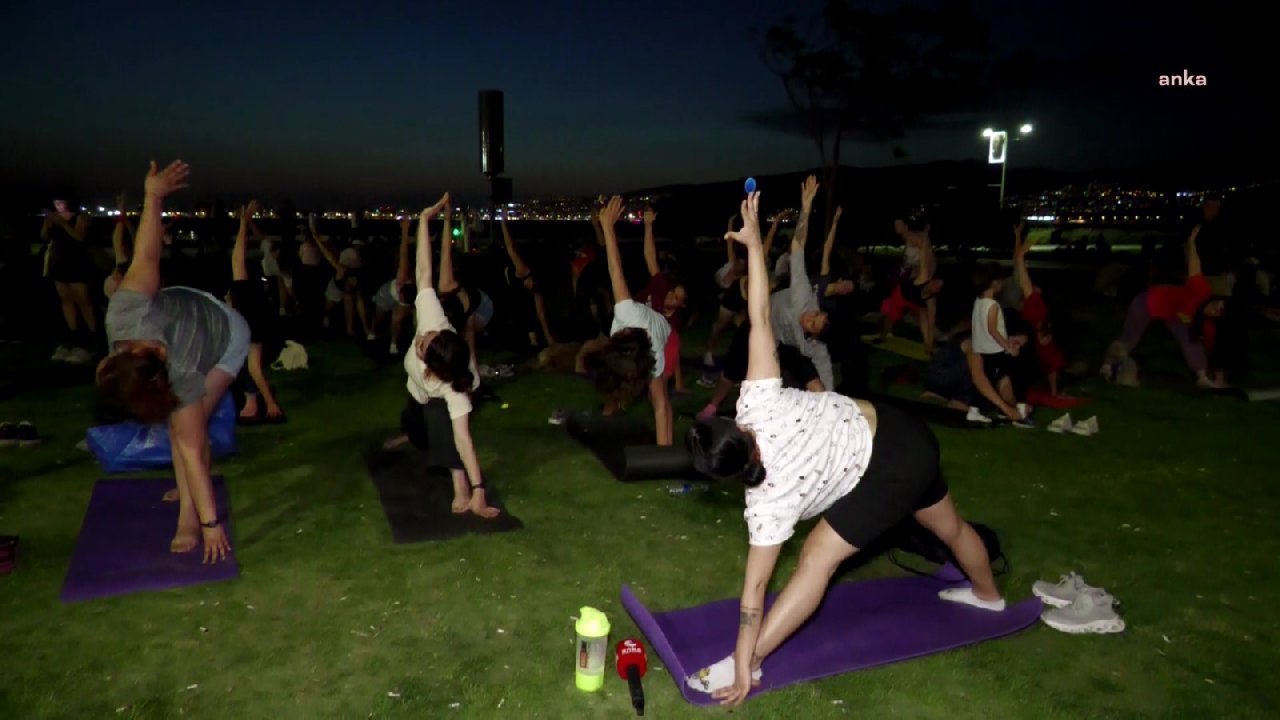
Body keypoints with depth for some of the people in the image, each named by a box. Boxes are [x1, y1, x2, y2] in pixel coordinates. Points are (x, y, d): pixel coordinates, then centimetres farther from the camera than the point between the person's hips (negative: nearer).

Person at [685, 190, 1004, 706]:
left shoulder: (770, 500, -24)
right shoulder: (759, 404, -19)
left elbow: (755, 585, -21)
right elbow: (761, 320, -22)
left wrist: (742, 665, -15)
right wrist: (754, 242, -18)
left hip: (891, 470, -8)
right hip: (901, 433, 8)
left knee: (818, 557, -6)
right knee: (949, 526, 32)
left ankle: (750, 663, 3)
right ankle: (988, 595, 59)